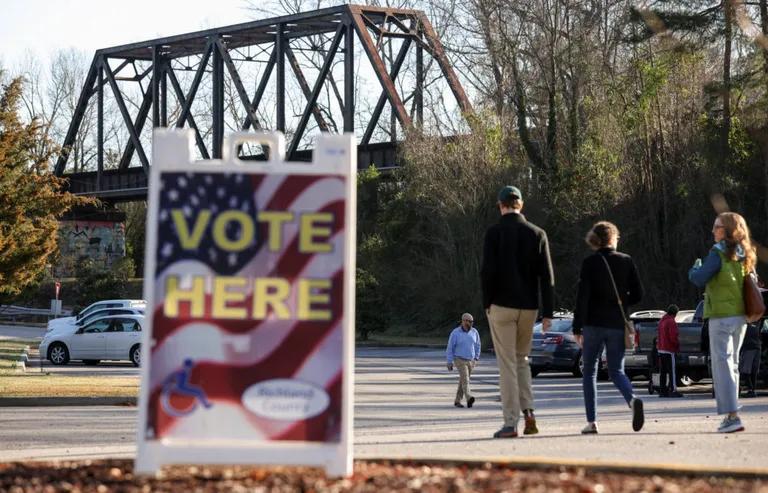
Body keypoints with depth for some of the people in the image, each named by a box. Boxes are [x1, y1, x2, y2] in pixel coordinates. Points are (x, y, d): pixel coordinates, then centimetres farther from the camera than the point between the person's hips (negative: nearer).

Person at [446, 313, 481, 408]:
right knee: (465, 379, -21)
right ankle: (469, 398, -37)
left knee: (463, 381, 8)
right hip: (460, 360, -5)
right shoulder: (455, 333, -11)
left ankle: (457, 401, 20)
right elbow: (450, 348, -7)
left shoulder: (474, 332, 1)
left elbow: (477, 345, 14)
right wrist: (450, 363, -8)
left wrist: (476, 358, 9)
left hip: (471, 361, 5)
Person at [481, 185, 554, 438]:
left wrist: (487, 303, 0)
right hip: (528, 307, 3)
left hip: (502, 305, -3)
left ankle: (510, 424, -3)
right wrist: (547, 313, 2)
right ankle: (528, 412, 5)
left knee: (507, 364, -1)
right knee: (522, 359, 19)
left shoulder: (494, 233, -6)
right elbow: (546, 275, 0)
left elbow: (487, 271, -13)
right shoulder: (537, 234, 3)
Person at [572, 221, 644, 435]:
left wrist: (577, 327, -6)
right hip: (617, 324, 2)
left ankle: (592, 421, 3)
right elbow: (637, 294, 2)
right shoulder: (626, 261, 2)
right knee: (616, 371, 9)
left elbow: (582, 296, -9)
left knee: (589, 371, 9)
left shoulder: (590, 263, -5)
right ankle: (632, 399, -23)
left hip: (594, 324, -2)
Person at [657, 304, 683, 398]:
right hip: (669, 350, -9)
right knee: (672, 371, -7)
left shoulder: (661, 321, 15)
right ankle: (673, 390, -10)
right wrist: (678, 346, -4)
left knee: (663, 371, 10)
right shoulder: (671, 322, -14)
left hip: (661, 349, 9)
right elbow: (673, 337, -18)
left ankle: (662, 390, 11)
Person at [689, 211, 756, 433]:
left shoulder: (719, 253, -13)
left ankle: (732, 416, -14)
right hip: (741, 317, 7)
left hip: (722, 317, -7)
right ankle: (730, 414, 19)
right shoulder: (745, 256, 9)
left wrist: (695, 269, 4)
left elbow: (699, 278, -19)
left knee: (722, 364, -6)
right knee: (732, 364, 16)